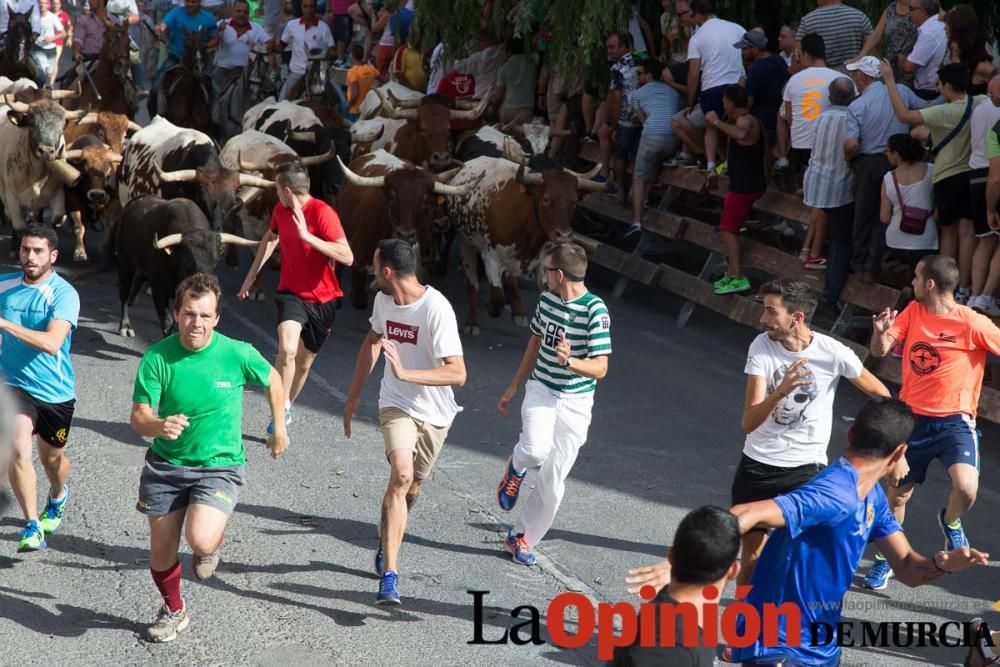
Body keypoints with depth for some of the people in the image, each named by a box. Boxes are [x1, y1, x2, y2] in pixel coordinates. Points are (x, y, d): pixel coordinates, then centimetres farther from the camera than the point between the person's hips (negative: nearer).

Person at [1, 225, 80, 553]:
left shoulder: (64, 294, -17)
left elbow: (52, 343, -31)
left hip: (55, 391, -1)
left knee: (52, 458, 18)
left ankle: (58, 495, 53)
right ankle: (32, 526, -12)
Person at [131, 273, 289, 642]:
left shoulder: (238, 354, -15)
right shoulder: (157, 357, -14)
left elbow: (272, 380, 6)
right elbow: (138, 417, -14)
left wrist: (279, 428, 14)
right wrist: (159, 426, -36)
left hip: (220, 465, -2)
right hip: (165, 464, 2)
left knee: (200, 540, -26)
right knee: (161, 551, 13)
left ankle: (212, 545, 13)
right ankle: (173, 610, 43)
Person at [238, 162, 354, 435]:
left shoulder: (322, 213, -20)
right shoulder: (281, 210, 0)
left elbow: (347, 257, -30)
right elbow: (270, 238, 23)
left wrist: (307, 236, -35)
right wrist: (252, 274, 26)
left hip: (322, 299, -2)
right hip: (291, 293, 2)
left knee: (304, 361, 12)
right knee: (287, 349, -26)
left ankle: (285, 407, 36)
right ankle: (283, 410, -14)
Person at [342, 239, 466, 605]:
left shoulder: (437, 309, -22)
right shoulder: (383, 300, -2)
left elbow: (457, 373, -26)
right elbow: (372, 342, 18)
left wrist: (406, 373, -36)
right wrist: (353, 395, 22)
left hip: (434, 413, -2)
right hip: (397, 405, 2)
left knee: (410, 488, 11)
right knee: (402, 475, -22)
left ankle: (385, 545, 42)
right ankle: (389, 575, -25)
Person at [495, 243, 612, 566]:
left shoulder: (595, 311, -17)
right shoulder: (546, 299, 2)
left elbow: (600, 368, -19)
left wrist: (570, 361, -39)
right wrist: (513, 388, 22)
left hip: (575, 403, -3)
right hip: (540, 390, 3)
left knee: (553, 481, 2)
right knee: (537, 450, -26)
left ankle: (521, 538, 20)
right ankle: (516, 467, 9)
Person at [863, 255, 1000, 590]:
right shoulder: (912, 312, 0)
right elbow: (880, 350, -3)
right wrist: (880, 332, -24)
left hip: (954, 421, -4)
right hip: (912, 419, 4)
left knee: (966, 489, -26)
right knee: (898, 494, 15)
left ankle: (950, 521, 11)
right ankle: (886, 560, 37)